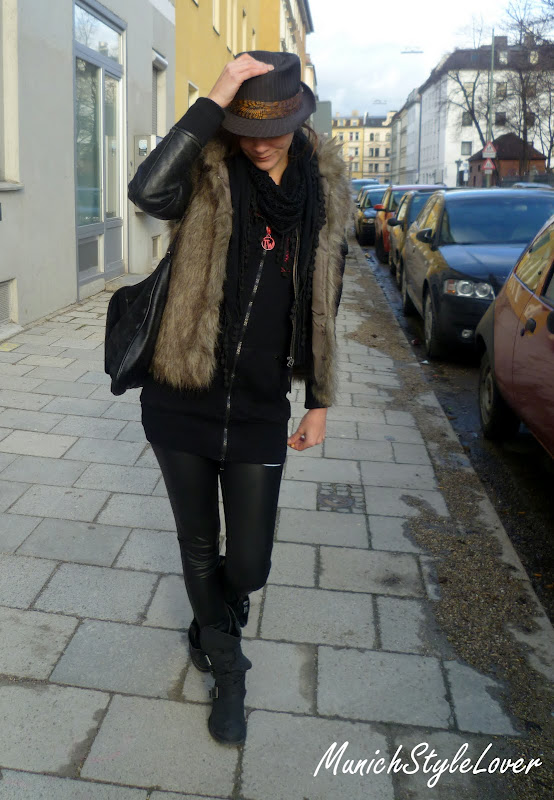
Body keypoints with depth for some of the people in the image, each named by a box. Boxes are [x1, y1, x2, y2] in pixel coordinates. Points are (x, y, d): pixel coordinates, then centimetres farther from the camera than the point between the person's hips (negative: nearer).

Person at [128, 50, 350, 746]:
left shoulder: (323, 191, 3)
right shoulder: (208, 177, -8)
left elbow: (322, 307, 11)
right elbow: (147, 191, -33)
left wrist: (319, 401, 13)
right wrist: (214, 101, -30)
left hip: (260, 414, 2)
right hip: (182, 403, -1)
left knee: (249, 565, 6)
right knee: (199, 549, 15)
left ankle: (211, 620, 46)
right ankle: (226, 669, 43)